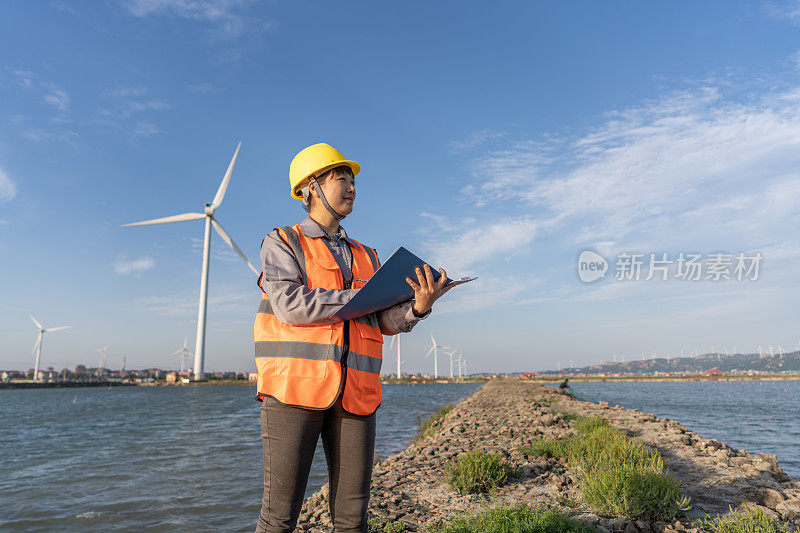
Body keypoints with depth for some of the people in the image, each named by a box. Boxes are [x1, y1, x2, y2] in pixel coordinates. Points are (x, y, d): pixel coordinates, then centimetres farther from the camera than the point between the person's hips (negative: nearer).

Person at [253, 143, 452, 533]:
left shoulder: (366, 257, 20)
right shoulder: (282, 243, 6)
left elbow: (387, 322, 10)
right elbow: (291, 306, -11)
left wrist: (417, 306, -12)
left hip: (355, 394, 5)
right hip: (295, 384, -4)